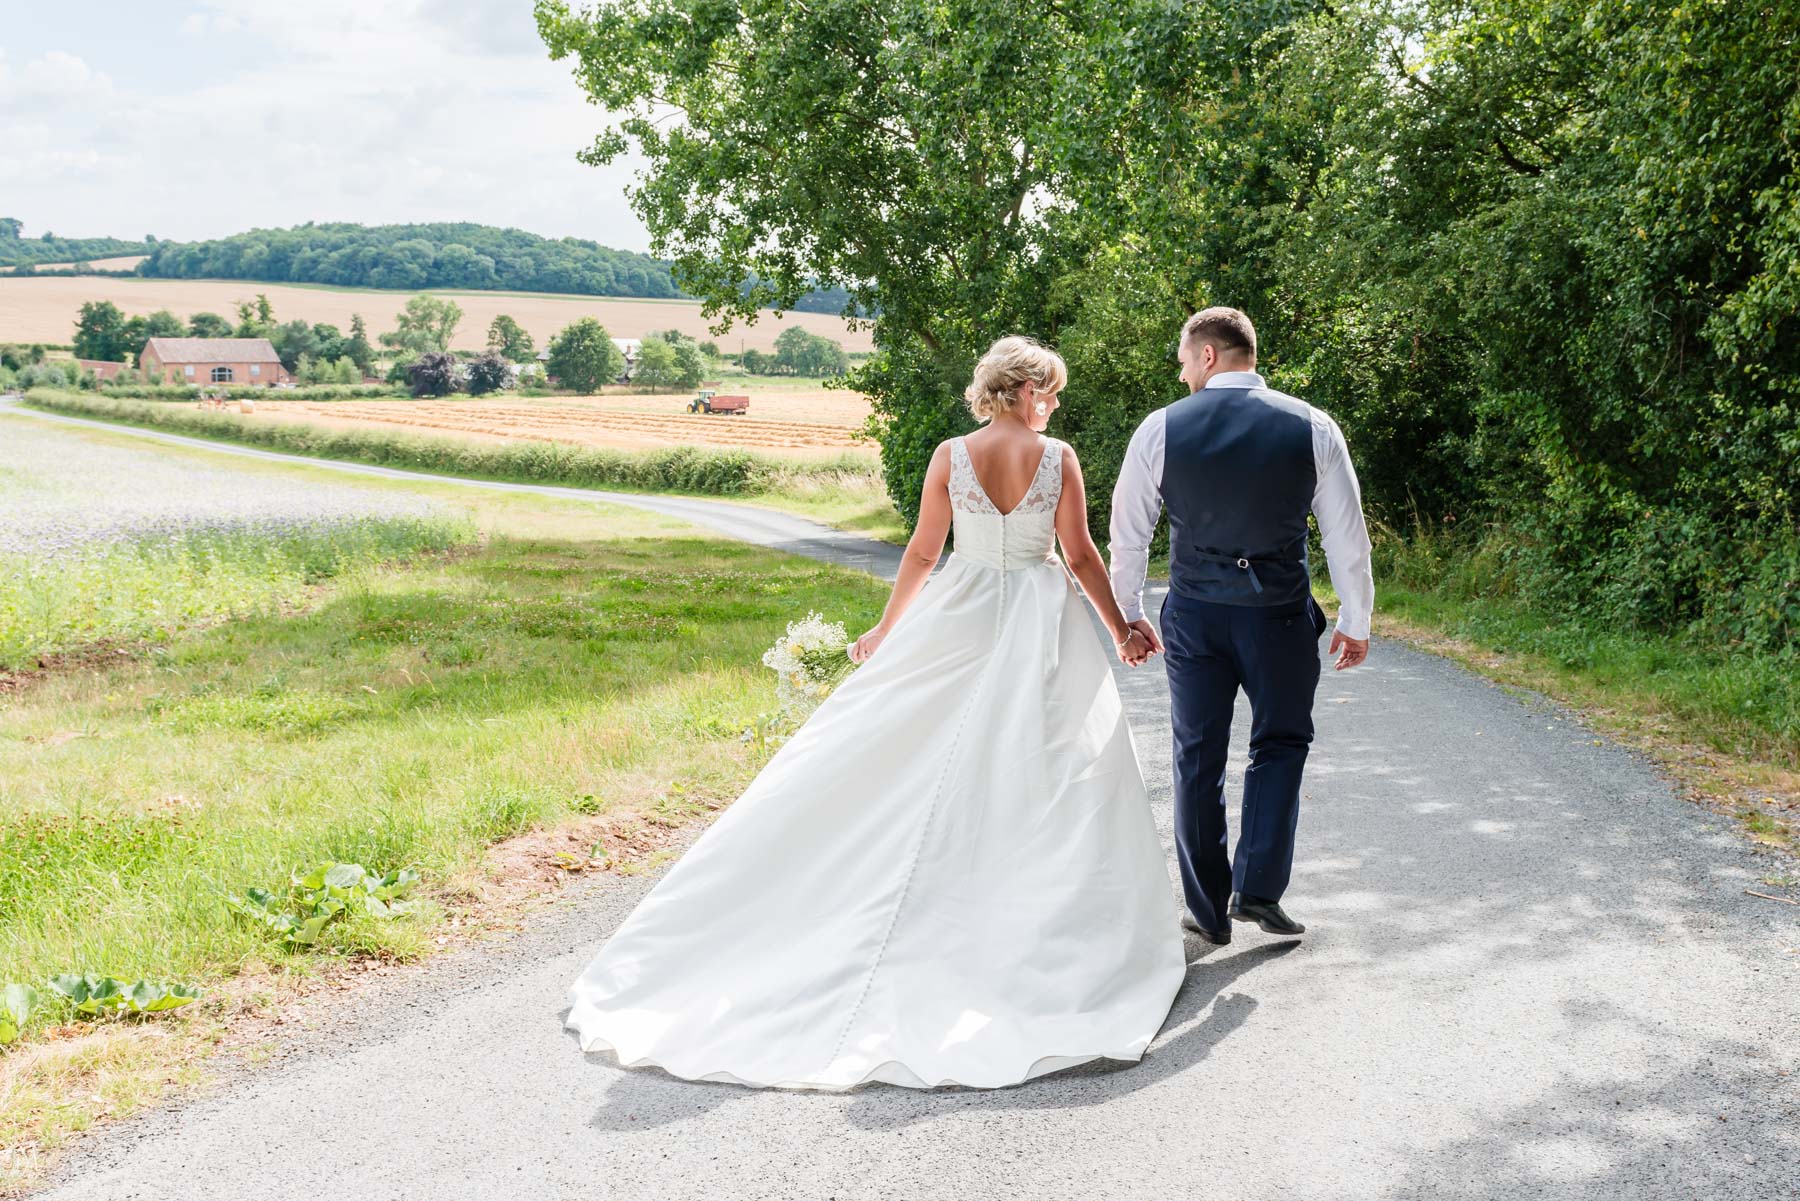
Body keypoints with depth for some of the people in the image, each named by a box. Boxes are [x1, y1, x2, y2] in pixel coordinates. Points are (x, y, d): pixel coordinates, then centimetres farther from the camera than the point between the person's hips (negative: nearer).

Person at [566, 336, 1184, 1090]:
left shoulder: (951, 456, -2)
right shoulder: (1057, 457, -6)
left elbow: (922, 553, 1)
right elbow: (1081, 556, -3)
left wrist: (885, 632, 12)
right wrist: (1120, 630, 9)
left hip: (958, 619, 2)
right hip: (1044, 627, -2)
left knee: (879, 753, 6)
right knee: (1053, 777, 5)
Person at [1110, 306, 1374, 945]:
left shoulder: (1161, 428, -4)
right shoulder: (1313, 428, -3)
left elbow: (1128, 532, 3)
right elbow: (1347, 537, 1)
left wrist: (1128, 613, 17)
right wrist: (1355, 623, 12)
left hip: (1194, 614, 0)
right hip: (1280, 612, 0)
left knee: (1198, 760, 12)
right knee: (1280, 744, 18)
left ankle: (1208, 909, 20)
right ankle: (1257, 888, 8)